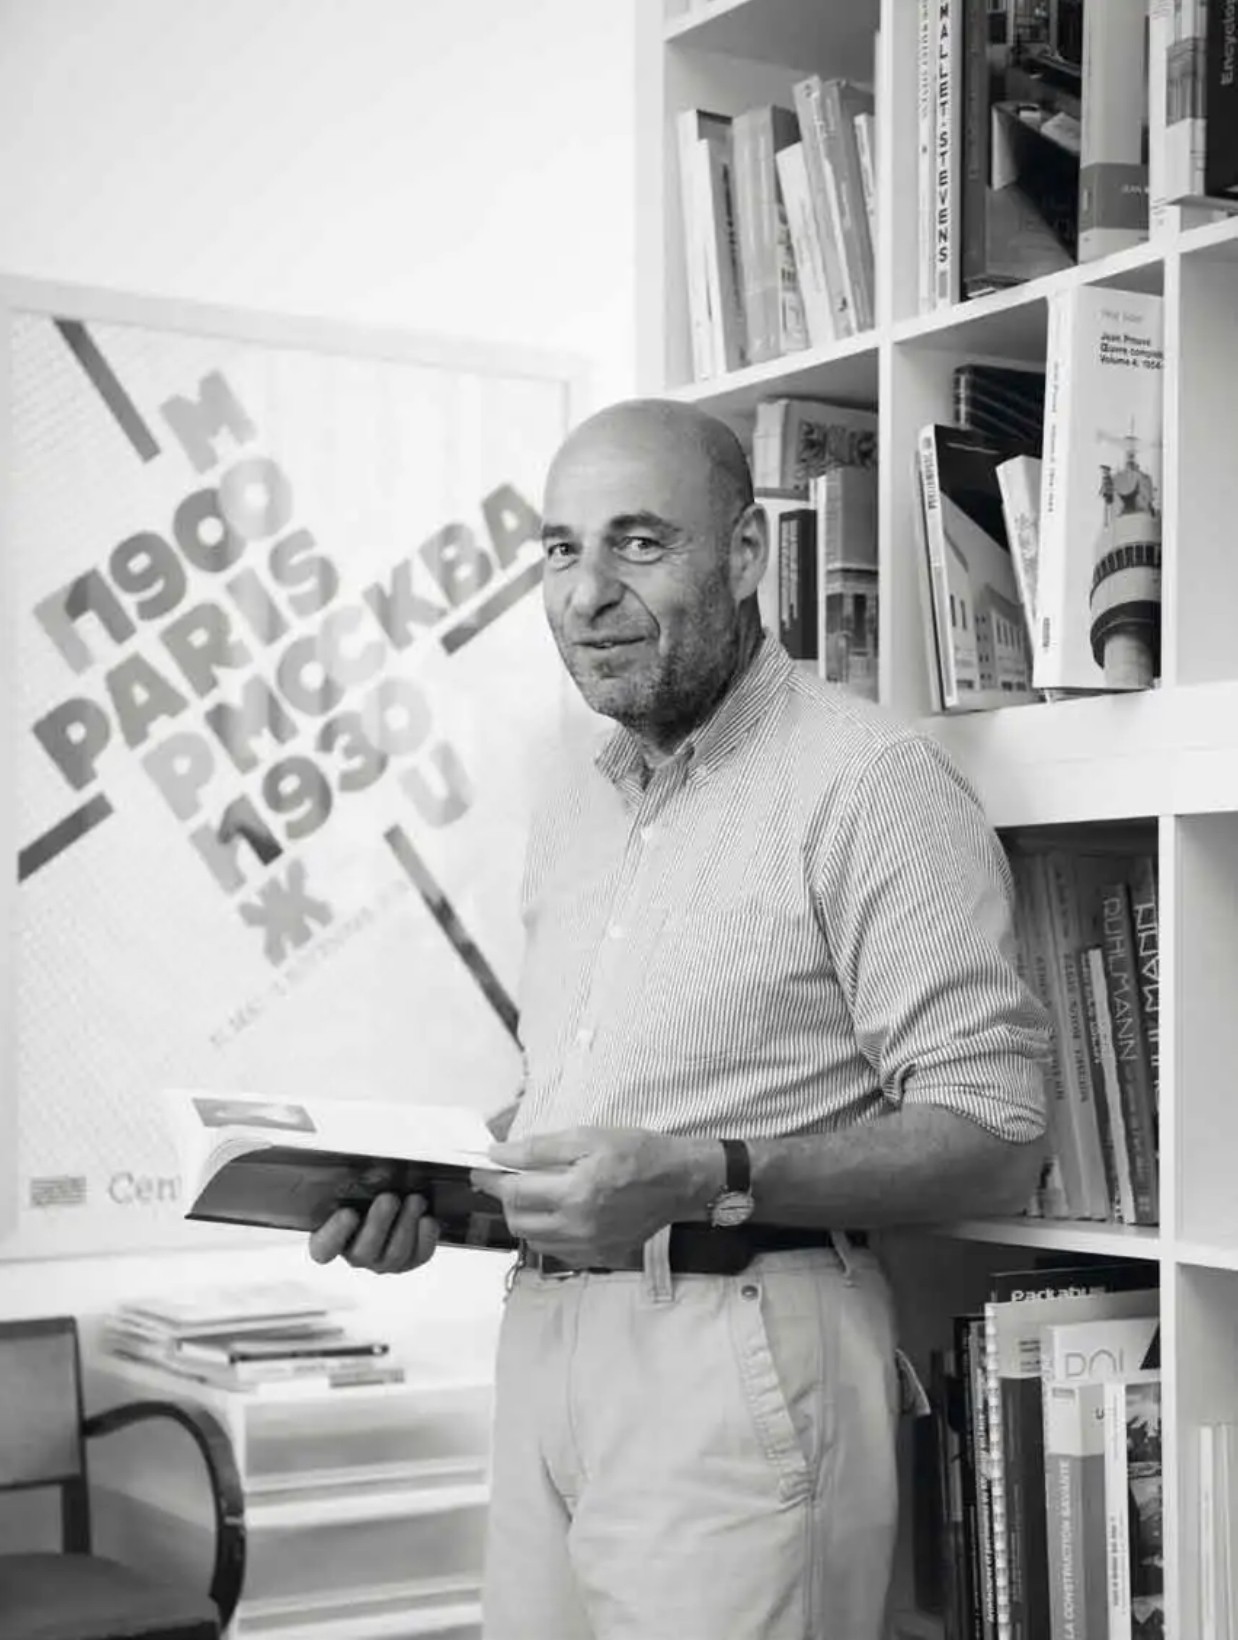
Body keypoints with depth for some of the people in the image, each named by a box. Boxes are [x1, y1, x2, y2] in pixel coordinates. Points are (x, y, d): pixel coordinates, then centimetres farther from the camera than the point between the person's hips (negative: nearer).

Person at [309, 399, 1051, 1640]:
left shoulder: (870, 779, -11)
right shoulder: (572, 804, 15)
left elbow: (992, 1139, -16)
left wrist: (705, 1179, -25)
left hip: (737, 1351, -7)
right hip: (544, 1339, 7)